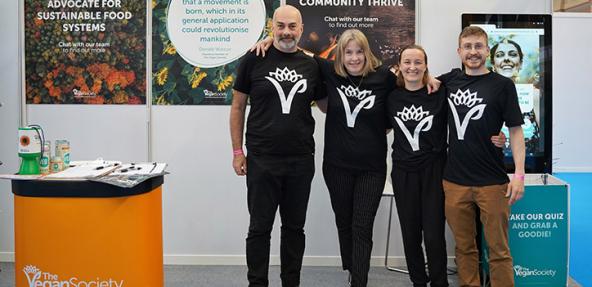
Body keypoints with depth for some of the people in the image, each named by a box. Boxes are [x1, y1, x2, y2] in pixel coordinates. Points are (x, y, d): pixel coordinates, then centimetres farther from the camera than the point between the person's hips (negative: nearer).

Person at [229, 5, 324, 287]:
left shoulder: (311, 65, 5)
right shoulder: (254, 60, -2)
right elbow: (238, 107, 2)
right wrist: (237, 151, -2)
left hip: (301, 160, 3)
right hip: (261, 160, -3)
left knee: (294, 227, 13)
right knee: (260, 228, 6)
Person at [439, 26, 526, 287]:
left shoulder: (502, 85, 0)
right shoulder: (450, 80, 9)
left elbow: (515, 130, -2)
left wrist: (519, 173, -11)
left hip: (492, 182, -3)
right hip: (454, 181, 3)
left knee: (499, 250, 2)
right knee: (464, 248, 12)